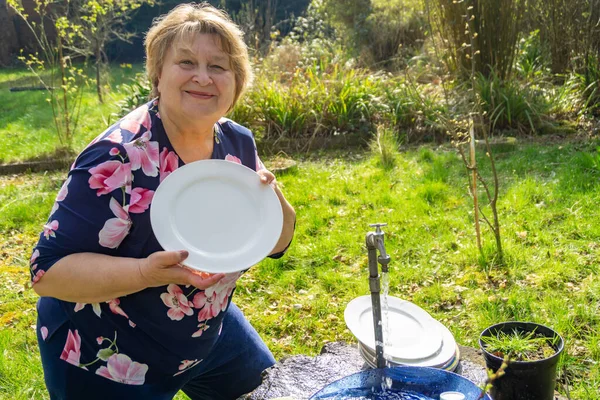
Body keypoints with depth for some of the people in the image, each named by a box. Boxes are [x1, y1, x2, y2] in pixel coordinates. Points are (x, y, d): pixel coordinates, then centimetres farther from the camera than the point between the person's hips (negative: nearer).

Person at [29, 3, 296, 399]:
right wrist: (148, 272, -40)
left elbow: (277, 242, 0)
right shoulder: (117, 158, -26)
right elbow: (48, 270, -25)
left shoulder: (238, 144, -8)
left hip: (209, 329, 7)